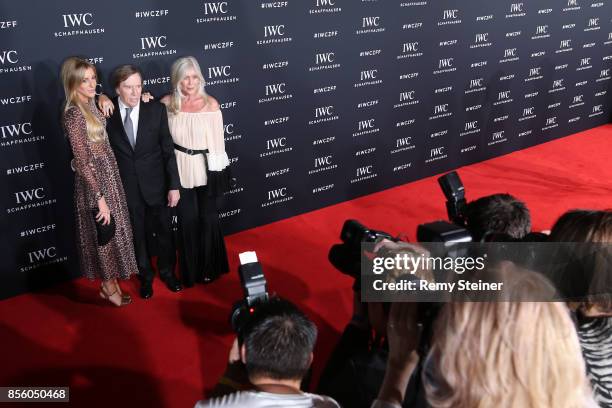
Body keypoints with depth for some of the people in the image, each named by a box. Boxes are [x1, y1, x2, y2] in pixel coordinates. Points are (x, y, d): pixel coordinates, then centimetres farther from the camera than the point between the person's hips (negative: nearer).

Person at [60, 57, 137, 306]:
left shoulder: (90, 104, 3)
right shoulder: (74, 114, -22)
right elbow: (82, 162, -23)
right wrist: (100, 198, -21)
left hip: (107, 175, 9)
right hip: (94, 181, -8)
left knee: (112, 232, 17)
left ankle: (109, 283, 33)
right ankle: (109, 288, 25)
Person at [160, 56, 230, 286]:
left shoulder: (210, 104, -10)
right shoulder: (167, 103, -7)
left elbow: (217, 139, -6)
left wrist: (218, 171, -5)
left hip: (205, 167, 0)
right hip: (180, 169, 1)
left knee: (208, 218, 13)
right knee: (188, 220, 10)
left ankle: (209, 266, 35)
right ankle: (191, 270, 30)